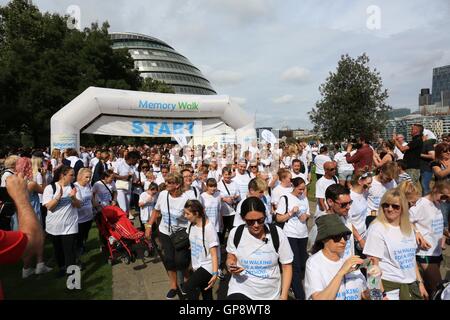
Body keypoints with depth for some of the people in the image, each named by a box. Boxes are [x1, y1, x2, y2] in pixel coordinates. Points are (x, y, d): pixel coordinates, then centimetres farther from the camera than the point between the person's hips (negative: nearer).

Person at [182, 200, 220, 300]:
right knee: (206, 295, 15)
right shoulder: (191, 224, 0)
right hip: (197, 266, 7)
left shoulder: (209, 228, -22)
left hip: (208, 266, -7)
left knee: (188, 288, -19)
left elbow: (214, 254, -21)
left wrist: (215, 274, -25)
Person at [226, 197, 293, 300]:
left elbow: (287, 266, -4)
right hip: (240, 291, 1)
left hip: (271, 294, 0)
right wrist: (231, 266, -16)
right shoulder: (235, 233, -11)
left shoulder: (277, 234, -14)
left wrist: (284, 296, -5)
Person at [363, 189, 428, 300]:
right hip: (391, 287, -6)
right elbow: (373, 264, -16)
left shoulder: (408, 228, 7)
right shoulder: (377, 229, -14)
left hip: (412, 285, 6)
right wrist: (381, 294, -18)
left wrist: (420, 282, 13)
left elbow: (411, 259, 16)